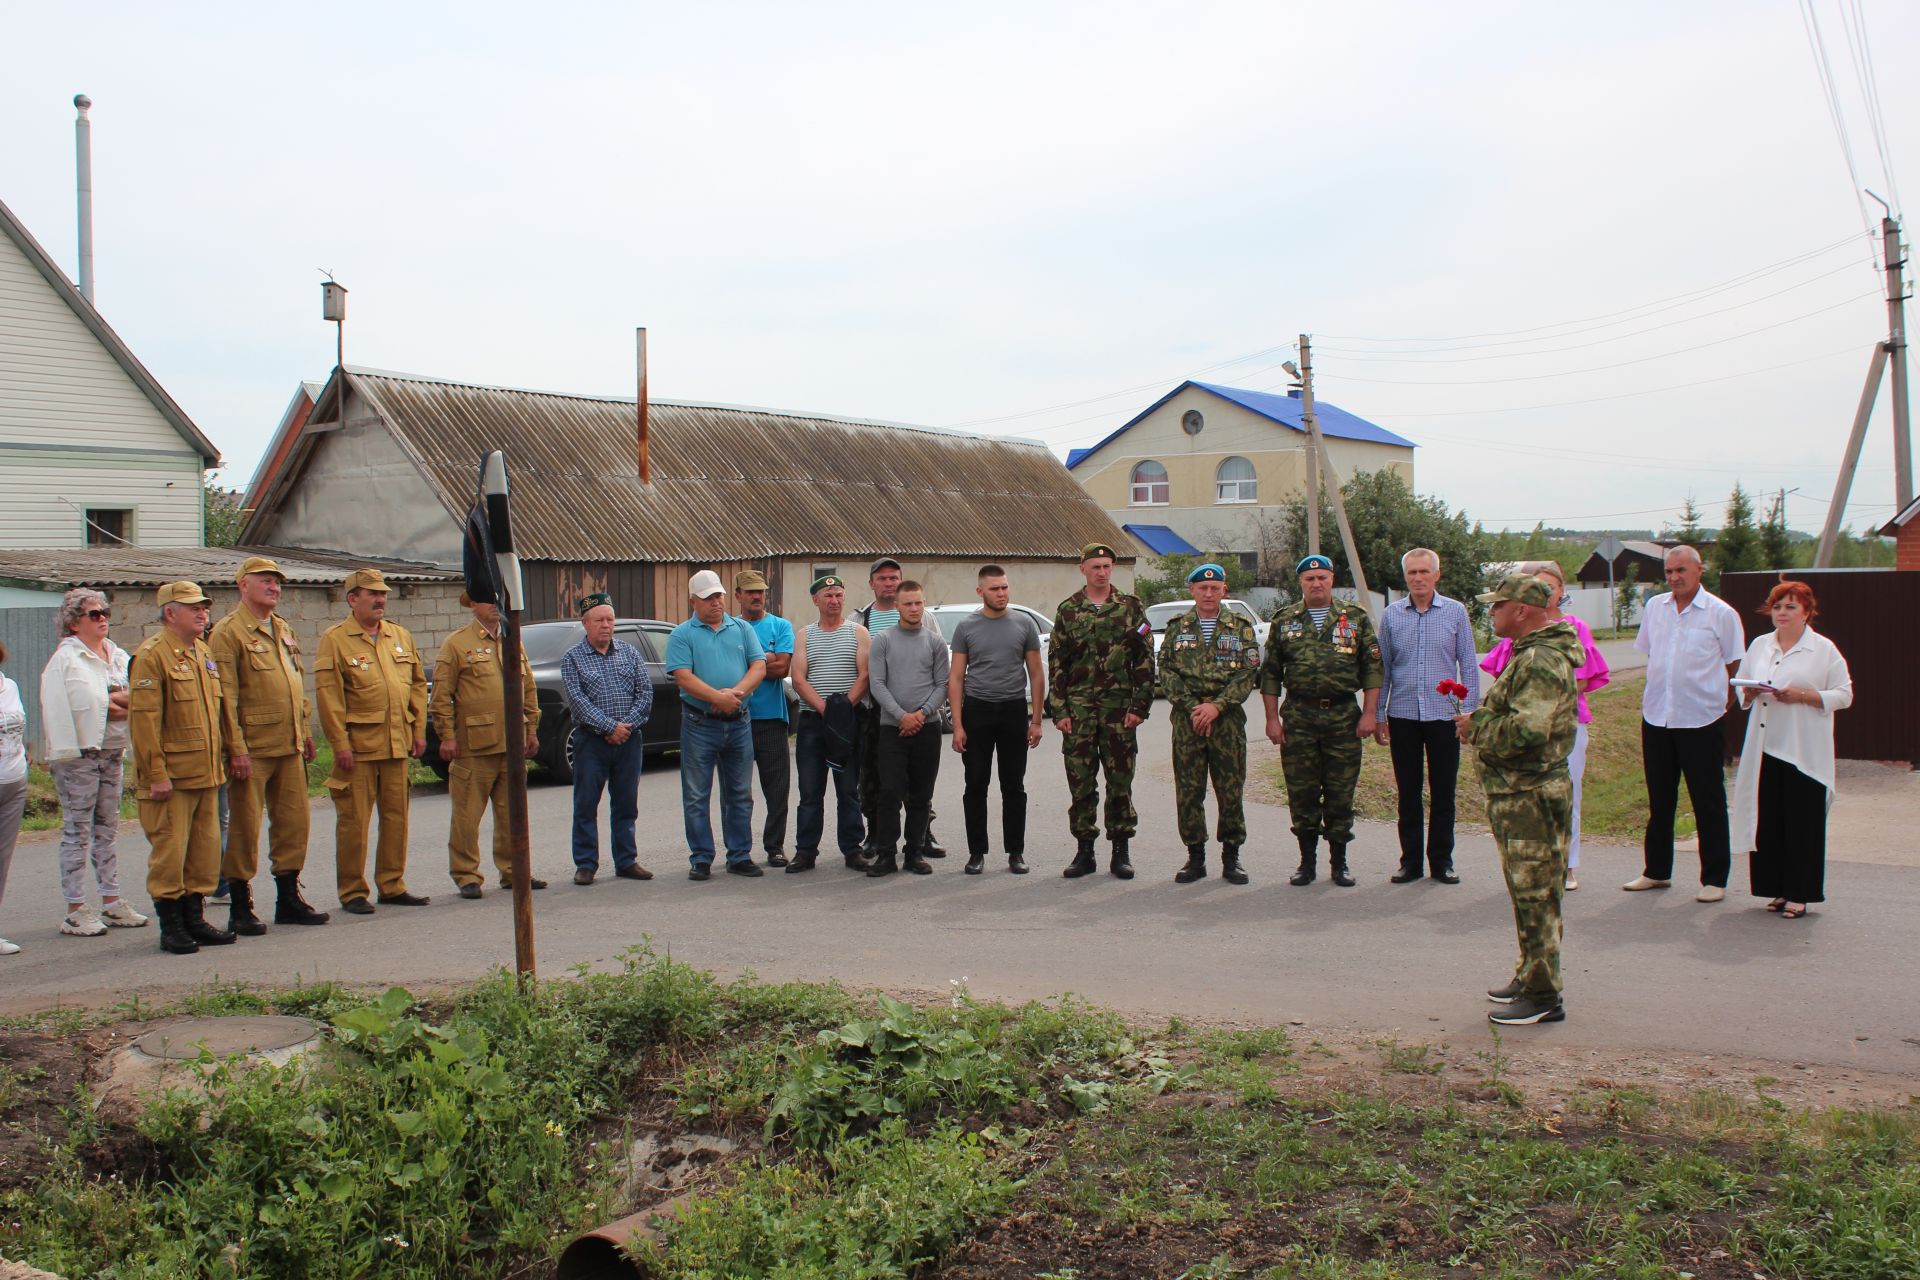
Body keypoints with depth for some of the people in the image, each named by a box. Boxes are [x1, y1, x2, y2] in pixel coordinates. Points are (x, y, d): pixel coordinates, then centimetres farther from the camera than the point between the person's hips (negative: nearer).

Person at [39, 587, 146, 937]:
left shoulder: (117, 655, 14)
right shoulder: (66, 658, -6)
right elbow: (89, 704, -17)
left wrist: (112, 701, -11)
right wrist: (123, 702, -6)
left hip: (112, 752, 7)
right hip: (79, 753, -6)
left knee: (108, 828, 10)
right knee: (78, 831, -3)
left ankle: (111, 902, 16)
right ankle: (75, 911, 2)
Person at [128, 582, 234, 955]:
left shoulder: (203, 653, 15)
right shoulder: (151, 656, -11)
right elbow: (143, 720, -16)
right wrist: (156, 774, -18)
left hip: (206, 775, 8)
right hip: (171, 778, -8)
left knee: (205, 848, 11)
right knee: (169, 850, -1)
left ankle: (194, 919, 21)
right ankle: (171, 926, 8)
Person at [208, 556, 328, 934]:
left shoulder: (283, 630, 16)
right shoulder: (227, 632, -8)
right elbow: (225, 697, -12)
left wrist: (305, 732, 17)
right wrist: (236, 749, -16)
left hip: (290, 747, 7)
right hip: (252, 749, -7)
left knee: (293, 822, 10)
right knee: (244, 827, 0)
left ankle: (288, 899, 21)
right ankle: (239, 909, 9)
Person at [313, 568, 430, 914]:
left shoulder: (401, 636, 14)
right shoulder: (334, 640, -3)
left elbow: (418, 684, 17)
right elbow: (328, 695, -8)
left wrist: (419, 731, 9)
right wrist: (340, 744, -13)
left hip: (398, 745, 5)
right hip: (358, 746, -5)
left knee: (396, 817, 9)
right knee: (354, 821, 0)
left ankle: (392, 886, 19)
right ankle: (352, 892, 9)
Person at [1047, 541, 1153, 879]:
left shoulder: (1130, 607, 4)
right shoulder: (1068, 610, 6)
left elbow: (1145, 659, 2)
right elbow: (1056, 664, 6)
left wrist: (1140, 706, -5)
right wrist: (1059, 711, -1)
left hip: (1119, 708, -1)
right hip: (1078, 709, 1)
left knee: (1120, 780, 3)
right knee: (1080, 782, 3)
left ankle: (1121, 851, 14)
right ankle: (1084, 851, 14)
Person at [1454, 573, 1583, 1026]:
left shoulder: (1541, 661, -20)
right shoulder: (1531, 654, 16)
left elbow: (1527, 730, -30)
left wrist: (1476, 728, -15)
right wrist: (1480, 723, 8)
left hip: (1531, 798, -11)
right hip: (1515, 796, 11)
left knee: (1535, 896, -3)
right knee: (1526, 893, 19)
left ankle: (1542, 996, 4)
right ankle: (1530, 976, 30)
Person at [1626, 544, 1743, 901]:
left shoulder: (1721, 613, -5)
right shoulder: (1654, 607, 8)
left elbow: (1734, 665, 1)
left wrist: (1707, 689, -3)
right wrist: (1656, 689, 11)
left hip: (1701, 720, -4)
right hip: (1656, 716, 5)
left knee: (1708, 803, 2)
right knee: (1659, 800, 14)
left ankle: (1714, 879, 11)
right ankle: (1656, 871, 26)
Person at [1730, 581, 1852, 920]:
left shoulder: (1824, 649, -1)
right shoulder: (1759, 645, 13)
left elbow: (1844, 695, -3)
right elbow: (1741, 685, 18)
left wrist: (1802, 696, -17)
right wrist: (1749, 692, -5)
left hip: (1805, 751, -4)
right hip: (1765, 748, 4)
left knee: (1802, 822, 0)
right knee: (1768, 820, 5)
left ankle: (1799, 894, 7)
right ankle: (1777, 889, 15)